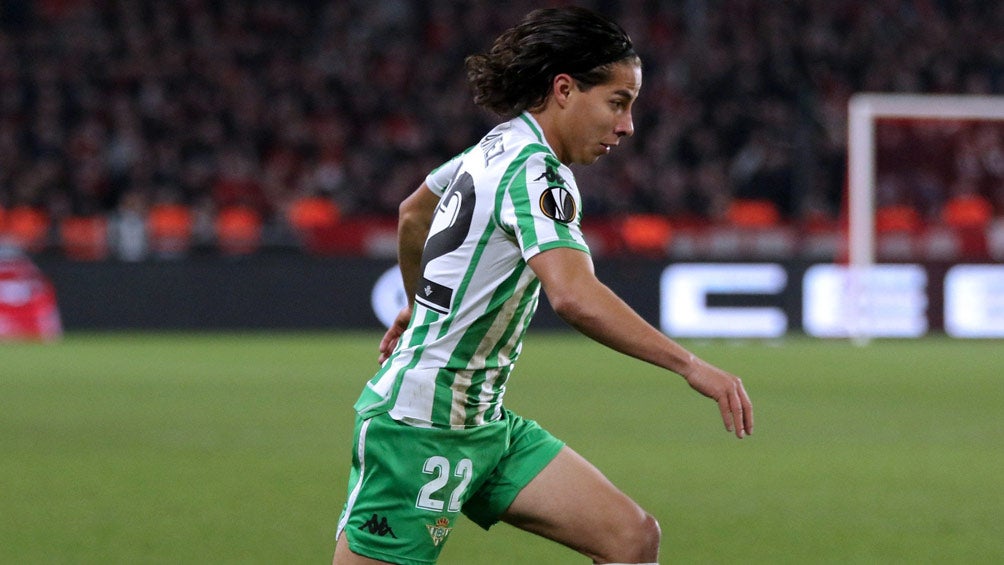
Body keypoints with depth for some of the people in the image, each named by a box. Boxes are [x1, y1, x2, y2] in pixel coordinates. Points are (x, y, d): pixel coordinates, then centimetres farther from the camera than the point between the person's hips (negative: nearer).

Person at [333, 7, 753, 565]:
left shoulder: (498, 147, 9)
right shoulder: (535, 172, -20)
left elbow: (412, 213, 28)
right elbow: (574, 295, -37)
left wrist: (421, 303, 44)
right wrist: (690, 365, -36)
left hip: (483, 425, 10)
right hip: (420, 430, -10)